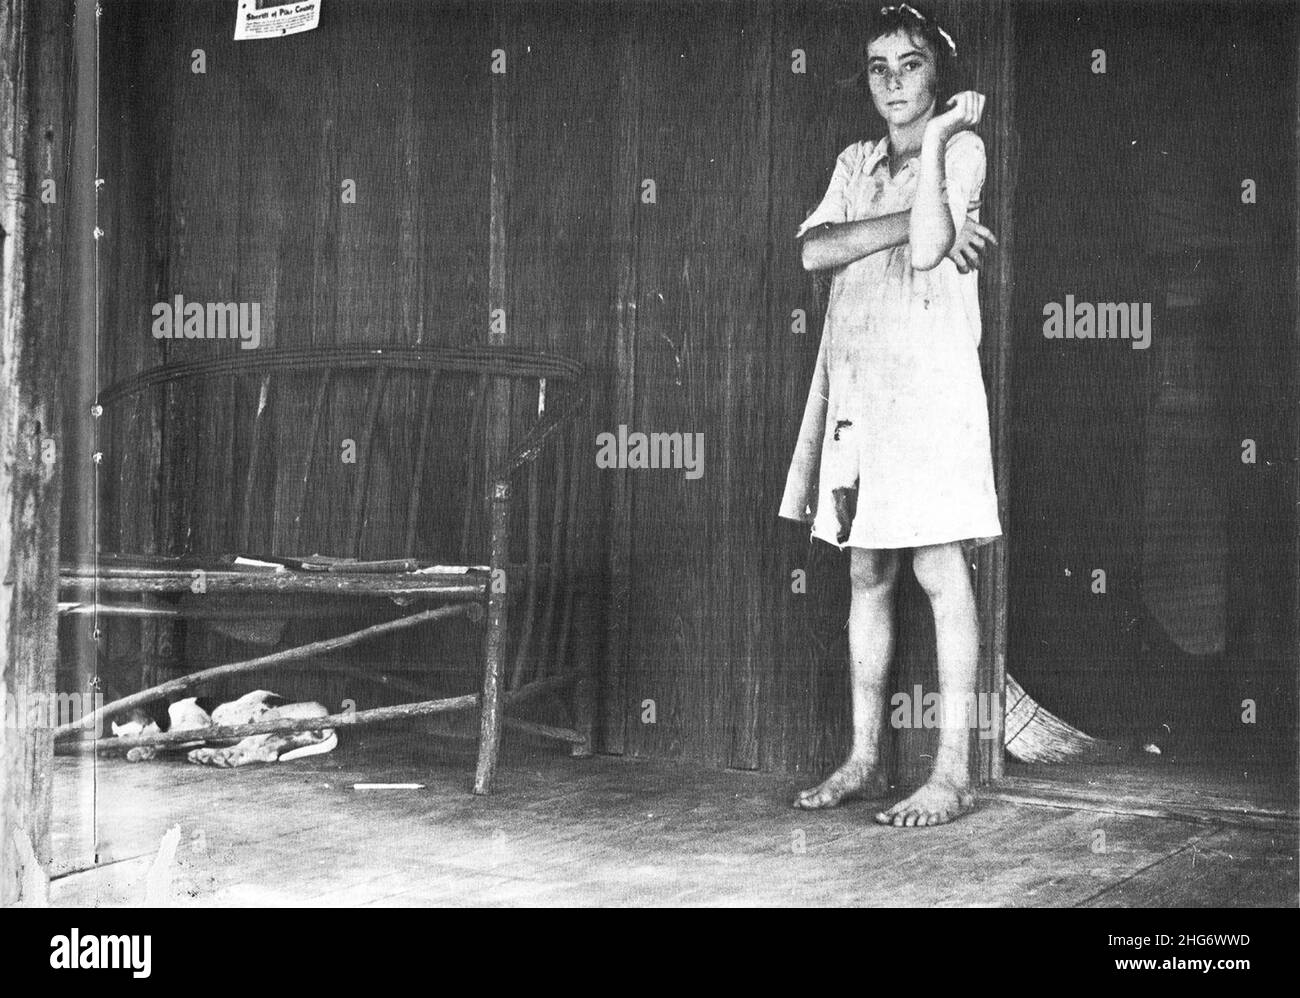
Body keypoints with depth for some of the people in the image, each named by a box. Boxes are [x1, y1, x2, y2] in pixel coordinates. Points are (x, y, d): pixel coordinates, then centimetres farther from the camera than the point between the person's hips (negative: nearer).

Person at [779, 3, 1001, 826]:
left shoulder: (962, 148, 0)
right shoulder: (857, 163, 18)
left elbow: (928, 248, -16)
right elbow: (815, 249, 0)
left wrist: (933, 139, -9)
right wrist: (917, 221, -9)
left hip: (929, 378, -6)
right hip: (856, 380, 6)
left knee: (941, 570, -7)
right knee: (867, 574, 9)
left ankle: (954, 774, -4)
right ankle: (863, 757, 17)